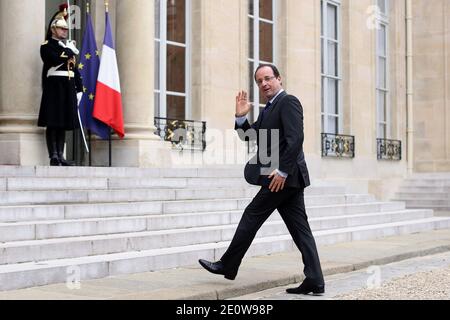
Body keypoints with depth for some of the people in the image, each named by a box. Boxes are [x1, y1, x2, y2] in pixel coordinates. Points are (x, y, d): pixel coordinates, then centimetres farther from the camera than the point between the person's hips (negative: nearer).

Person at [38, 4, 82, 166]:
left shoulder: (69, 47, 21)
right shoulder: (46, 46, 0)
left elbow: (75, 69, 19)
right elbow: (57, 59, -20)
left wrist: (79, 90, 11)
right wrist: (70, 50, -4)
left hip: (68, 89, 6)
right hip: (54, 88, -6)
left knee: (63, 124, 6)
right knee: (52, 124, -7)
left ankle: (60, 156, 8)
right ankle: (53, 157, -7)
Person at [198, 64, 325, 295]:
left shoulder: (288, 102, -8)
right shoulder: (269, 108, 22)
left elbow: (295, 139, -19)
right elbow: (250, 137, 21)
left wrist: (282, 171, -22)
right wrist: (241, 117, 4)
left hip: (284, 176, -10)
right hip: (289, 178, 10)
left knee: (251, 216, 0)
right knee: (299, 227, 5)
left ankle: (228, 266, 11)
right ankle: (314, 281, 5)